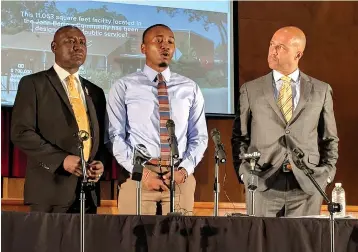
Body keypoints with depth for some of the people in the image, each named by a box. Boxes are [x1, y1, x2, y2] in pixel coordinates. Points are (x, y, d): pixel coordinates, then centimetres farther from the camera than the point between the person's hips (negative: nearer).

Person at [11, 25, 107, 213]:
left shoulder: (95, 92, 19)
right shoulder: (33, 84, 3)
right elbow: (21, 133, -7)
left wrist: (100, 163, -1)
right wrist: (61, 160, -17)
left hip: (88, 193, 5)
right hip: (50, 190, -5)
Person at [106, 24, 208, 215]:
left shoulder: (190, 88, 11)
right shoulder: (124, 87, 3)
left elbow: (199, 137, 10)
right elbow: (115, 136, -2)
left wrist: (184, 170, -7)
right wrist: (142, 172, -12)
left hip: (180, 180, 2)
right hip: (136, 177, -2)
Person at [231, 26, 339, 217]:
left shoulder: (320, 91, 7)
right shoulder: (250, 90, 6)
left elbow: (330, 139, 12)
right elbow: (239, 137, 10)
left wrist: (326, 174, 2)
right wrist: (244, 173, 0)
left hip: (308, 185, 0)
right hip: (262, 186, 0)